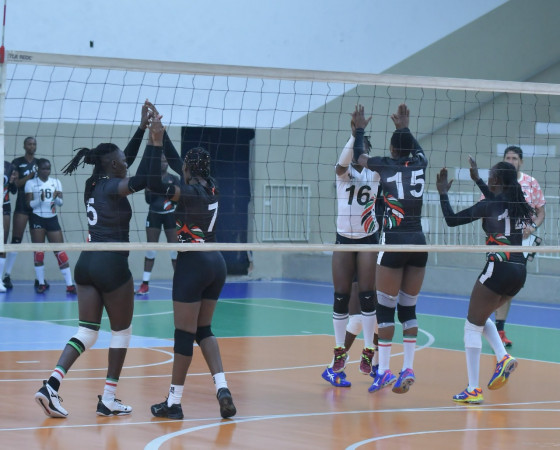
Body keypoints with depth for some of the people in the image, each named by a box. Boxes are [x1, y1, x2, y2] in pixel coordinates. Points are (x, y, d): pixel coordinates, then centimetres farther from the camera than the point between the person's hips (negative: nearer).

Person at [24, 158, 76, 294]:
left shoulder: (56, 182, 8)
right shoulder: (31, 183, -1)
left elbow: (61, 202, 2)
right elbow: (29, 204, -6)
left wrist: (56, 198, -20)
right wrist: (40, 200, -23)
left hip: (52, 219, 2)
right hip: (37, 219, -2)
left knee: (60, 251, -3)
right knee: (38, 251, -1)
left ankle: (70, 285, -6)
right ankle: (41, 283, 9)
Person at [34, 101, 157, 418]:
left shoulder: (95, 184, 12)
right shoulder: (113, 187, -10)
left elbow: (126, 161, 26)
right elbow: (149, 178, -25)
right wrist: (155, 138, -18)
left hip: (87, 263, 8)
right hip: (112, 265, -8)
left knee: (88, 332, 6)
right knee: (122, 332, 8)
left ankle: (51, 386, -11)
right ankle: (109, 400, 11)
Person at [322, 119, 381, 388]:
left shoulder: (375, 174, 1)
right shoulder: (344, 173, -1)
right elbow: (342, 164, -25)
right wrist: (354, 135, -38)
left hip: (369, 240, 0)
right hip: (344, 240, 0)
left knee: (368, 297, -7)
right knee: (341, 298, 0)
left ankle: (369, 353, -1)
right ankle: (339, 354, 9)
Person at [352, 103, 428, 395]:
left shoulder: (385, 164, -1)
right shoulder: (419, 163, 7)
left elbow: (358, 156, 19)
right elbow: (416, 149, 33)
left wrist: (359, 129, 32)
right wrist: (405, 128, 45)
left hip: (394, 242, -4)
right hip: (418, 242, 4)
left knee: (385, 309, 1)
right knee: (408, 309, 10)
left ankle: (383, 371, -2)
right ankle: (408, 369, 6)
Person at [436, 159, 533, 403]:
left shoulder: (489, 205, -9)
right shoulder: (518, 204, 10)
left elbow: (452, 220, -5)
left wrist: (443, 193, 7)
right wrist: (477, 179, 42)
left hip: (499, 268, -7)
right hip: (519, 271, 7)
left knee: (472, 326, 2)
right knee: (481, 318, 26)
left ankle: (473, 390, -1)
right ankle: (503, 358, 3)